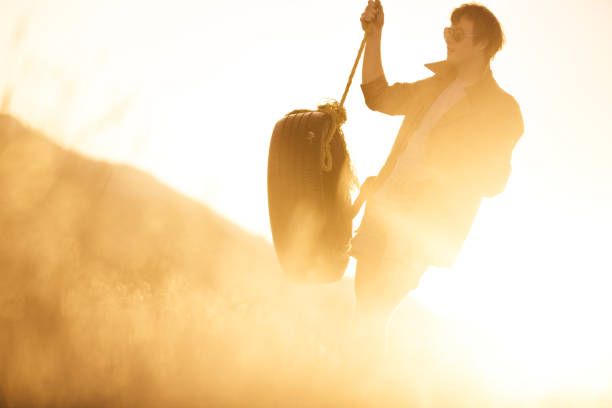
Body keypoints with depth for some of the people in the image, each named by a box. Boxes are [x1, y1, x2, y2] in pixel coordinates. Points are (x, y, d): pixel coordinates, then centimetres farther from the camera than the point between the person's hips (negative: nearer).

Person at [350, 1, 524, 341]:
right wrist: (374, 37, 19)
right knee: (364, 309, 4)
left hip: (425, 226, -7)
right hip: (384, 209, 7)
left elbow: (492, 181, -6)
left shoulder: (500, 109, -3)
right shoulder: (436, 85, 18)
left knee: (375, 312, -19)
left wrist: (433, 174, -19)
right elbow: (379, 97, 27)